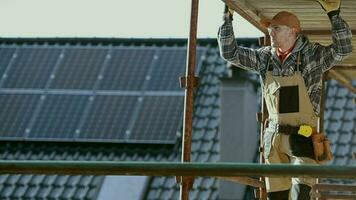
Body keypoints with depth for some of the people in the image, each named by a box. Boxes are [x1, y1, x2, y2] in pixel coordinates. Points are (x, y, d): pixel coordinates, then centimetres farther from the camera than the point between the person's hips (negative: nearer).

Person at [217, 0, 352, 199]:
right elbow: (230, 53, 12)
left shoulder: (313, 54, -4)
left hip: (302, 138, -5)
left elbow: (343, 49, -17)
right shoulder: (265, 57, 9)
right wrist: (227, 20, 5)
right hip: (274, 137, 5)